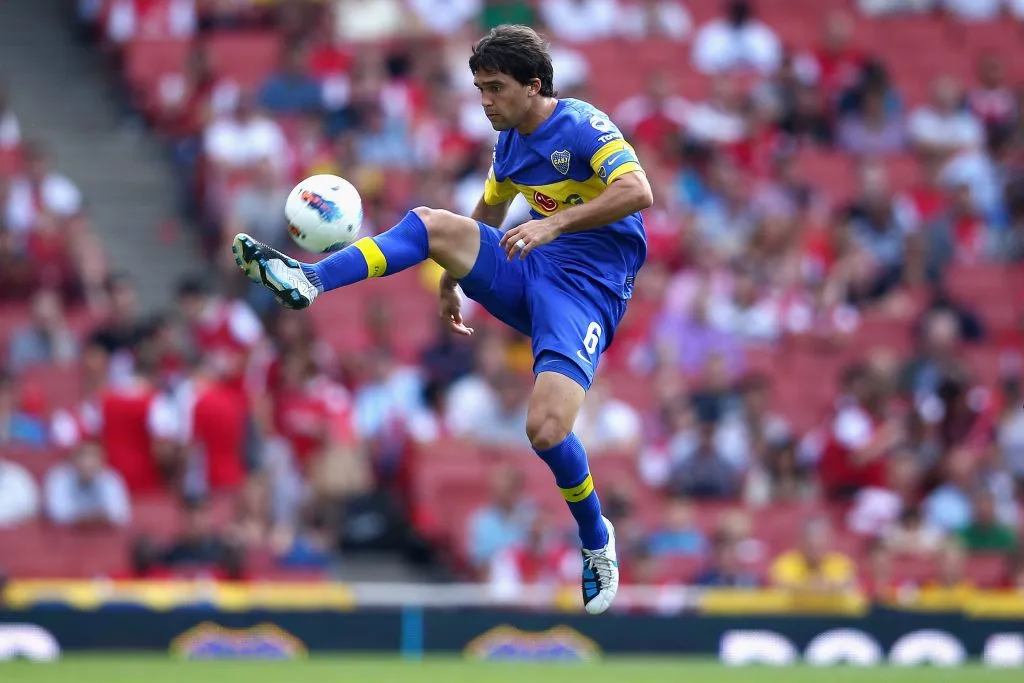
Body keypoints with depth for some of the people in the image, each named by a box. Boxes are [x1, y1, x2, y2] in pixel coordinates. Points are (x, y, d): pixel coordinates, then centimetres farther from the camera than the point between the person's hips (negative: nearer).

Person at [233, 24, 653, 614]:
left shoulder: (582, 125, -12)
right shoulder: (510, 142, 13)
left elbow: (638, 192, -28)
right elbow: (488, 214, 32)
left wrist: (556, 223, -34)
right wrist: (454, 278, 31)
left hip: (588, 288, -7)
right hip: (528, 277, 7)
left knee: (547, 429, -24)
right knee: (431, 223, -12)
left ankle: (596, 542, 2)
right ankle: (307, 280, -17)